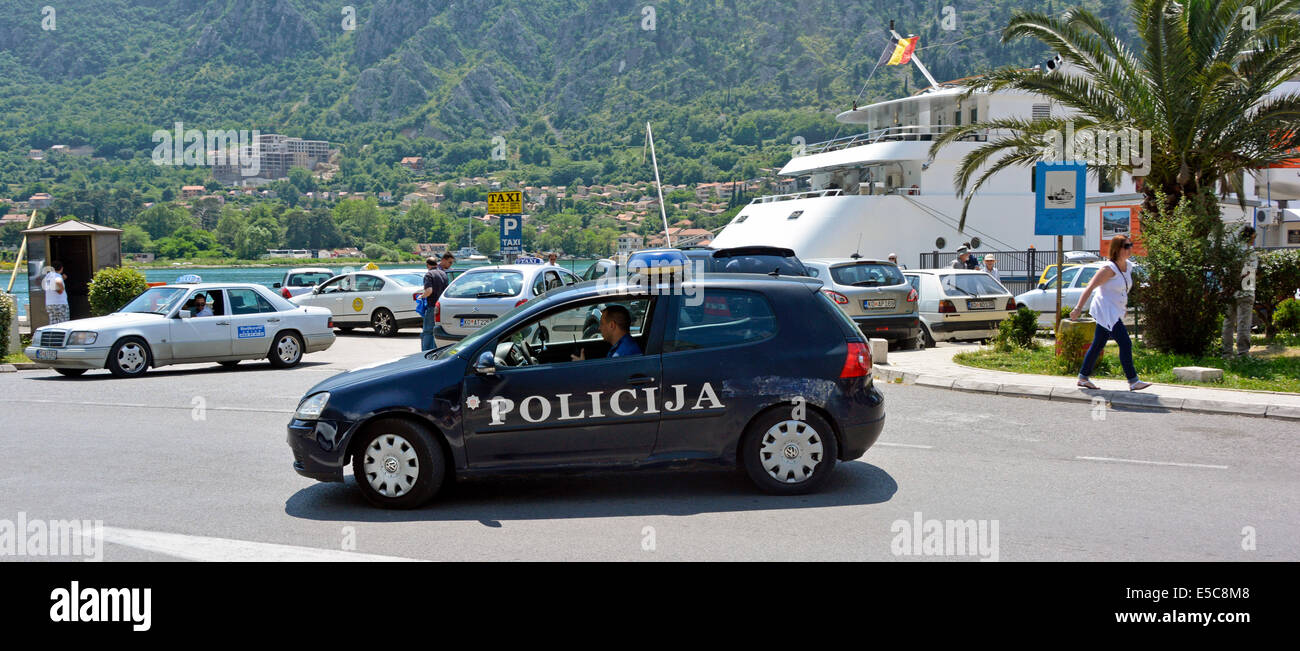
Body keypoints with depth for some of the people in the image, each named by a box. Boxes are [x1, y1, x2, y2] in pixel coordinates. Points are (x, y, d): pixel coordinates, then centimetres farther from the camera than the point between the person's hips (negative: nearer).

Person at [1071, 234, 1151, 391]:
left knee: (1098, 344, 13)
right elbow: (1090, 287, -18)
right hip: (1105, 311, -9)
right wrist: (1078, 308, -21)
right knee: (1125, 344, -11)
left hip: (1114, 313, 9)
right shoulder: (1110, 268, -16)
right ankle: (1133, 381, -7)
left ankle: (1083, 377, 20)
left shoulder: (1128, 266, 9)